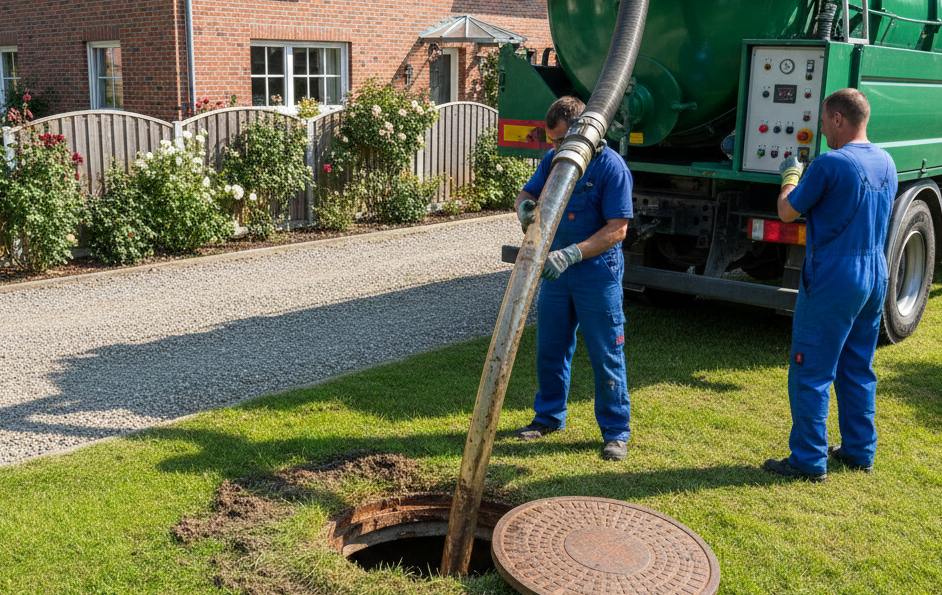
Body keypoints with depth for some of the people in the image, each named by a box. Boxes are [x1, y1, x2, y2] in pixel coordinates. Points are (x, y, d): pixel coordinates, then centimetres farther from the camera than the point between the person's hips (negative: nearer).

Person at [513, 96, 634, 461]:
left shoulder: (610, 166, -17)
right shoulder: (553, 159, 3)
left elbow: (617, 228, -20)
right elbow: (527, 194, 11)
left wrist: (572, 254, -29)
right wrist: (525, 207, -15)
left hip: (597, 274, -6)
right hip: (555, 270, 6)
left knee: (606, 356, 2)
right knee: (550, 349, 15)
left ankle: (616, 431, 14)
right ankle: (549, 416, 32)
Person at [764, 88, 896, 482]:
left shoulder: (830, 164, -17)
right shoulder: (886, 163, 8)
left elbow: (787, 212, -9)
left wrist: (791, 177, 11)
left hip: (832, 282, -8)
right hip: (875, 278, 8)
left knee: (810, 373, 0)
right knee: (858, 369, 17)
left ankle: (809, 461, 4)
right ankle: (859, 450, 25)